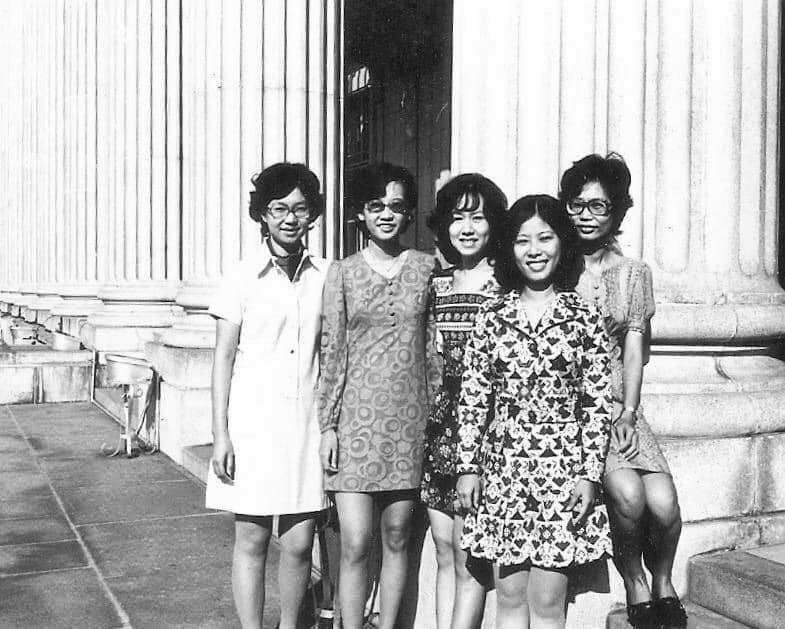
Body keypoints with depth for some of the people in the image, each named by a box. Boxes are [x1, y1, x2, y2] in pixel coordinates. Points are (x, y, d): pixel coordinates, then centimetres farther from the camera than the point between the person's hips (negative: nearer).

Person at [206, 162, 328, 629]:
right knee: (252, 541, 5)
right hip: (252, 420, -2)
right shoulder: (242, 278, -2)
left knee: (300, 544, 6)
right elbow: (224, 359, 0)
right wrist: (220, 434, -4)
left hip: (306, 423, 2)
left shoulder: (325, 275, 5)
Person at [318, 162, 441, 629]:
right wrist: (328, 424, -1)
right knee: (356, 543, -5)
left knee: (397, 538, 9)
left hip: (409, 420, 1)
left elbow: (434, 346, 7)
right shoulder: (342, 274, 3)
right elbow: (333, 352, 3)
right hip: (356, 417, -1)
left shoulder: (426, 268, 5)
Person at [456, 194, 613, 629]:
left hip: (562, 468, -1)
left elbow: (598, 403, 0)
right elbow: (472, 397, 5)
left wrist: (589, 474, -4)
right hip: (502, 467, 2)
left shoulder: (584, 318, 1)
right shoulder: (491, 316, 4)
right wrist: (468, 466, 2)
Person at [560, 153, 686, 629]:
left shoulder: (633, 273, 12)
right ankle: (635, 585, 4)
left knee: (663, 503, -18)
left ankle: (663, 582, 14)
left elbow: (633, 347, 5)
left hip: (620, 406, 3)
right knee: (628, 492, -25)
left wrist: (628, 414, -8)